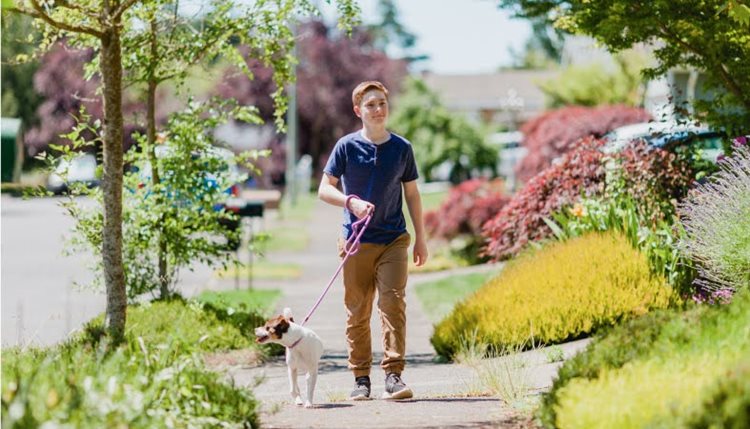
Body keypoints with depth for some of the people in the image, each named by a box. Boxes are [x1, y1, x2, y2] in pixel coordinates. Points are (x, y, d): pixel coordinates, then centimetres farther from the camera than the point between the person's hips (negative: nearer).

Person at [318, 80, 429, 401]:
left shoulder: (401, 148, 5)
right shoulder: (347, 146, -1)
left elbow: (412, 194, 13)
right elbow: (324, 189, -1)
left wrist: (421, 239, 12)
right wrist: (351, 202, -20)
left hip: (394, 240, 1)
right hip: (356, 241, 0)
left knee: (393, 303, -12)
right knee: (357, 311, 5)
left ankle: (394, 375, -12)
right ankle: (361, 378, 14)